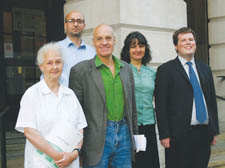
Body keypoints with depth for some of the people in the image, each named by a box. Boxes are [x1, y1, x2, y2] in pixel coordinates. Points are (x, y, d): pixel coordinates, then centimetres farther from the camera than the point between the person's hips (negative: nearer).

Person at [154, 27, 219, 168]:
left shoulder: (205, 69, 16)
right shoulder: (166, 70, -1)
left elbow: (212, 100, 17)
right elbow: (161, 105, -6)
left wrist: (215, 130, 13)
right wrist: (164, 135, -11)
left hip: (204, 133, 5)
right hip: (179, 134, -5)